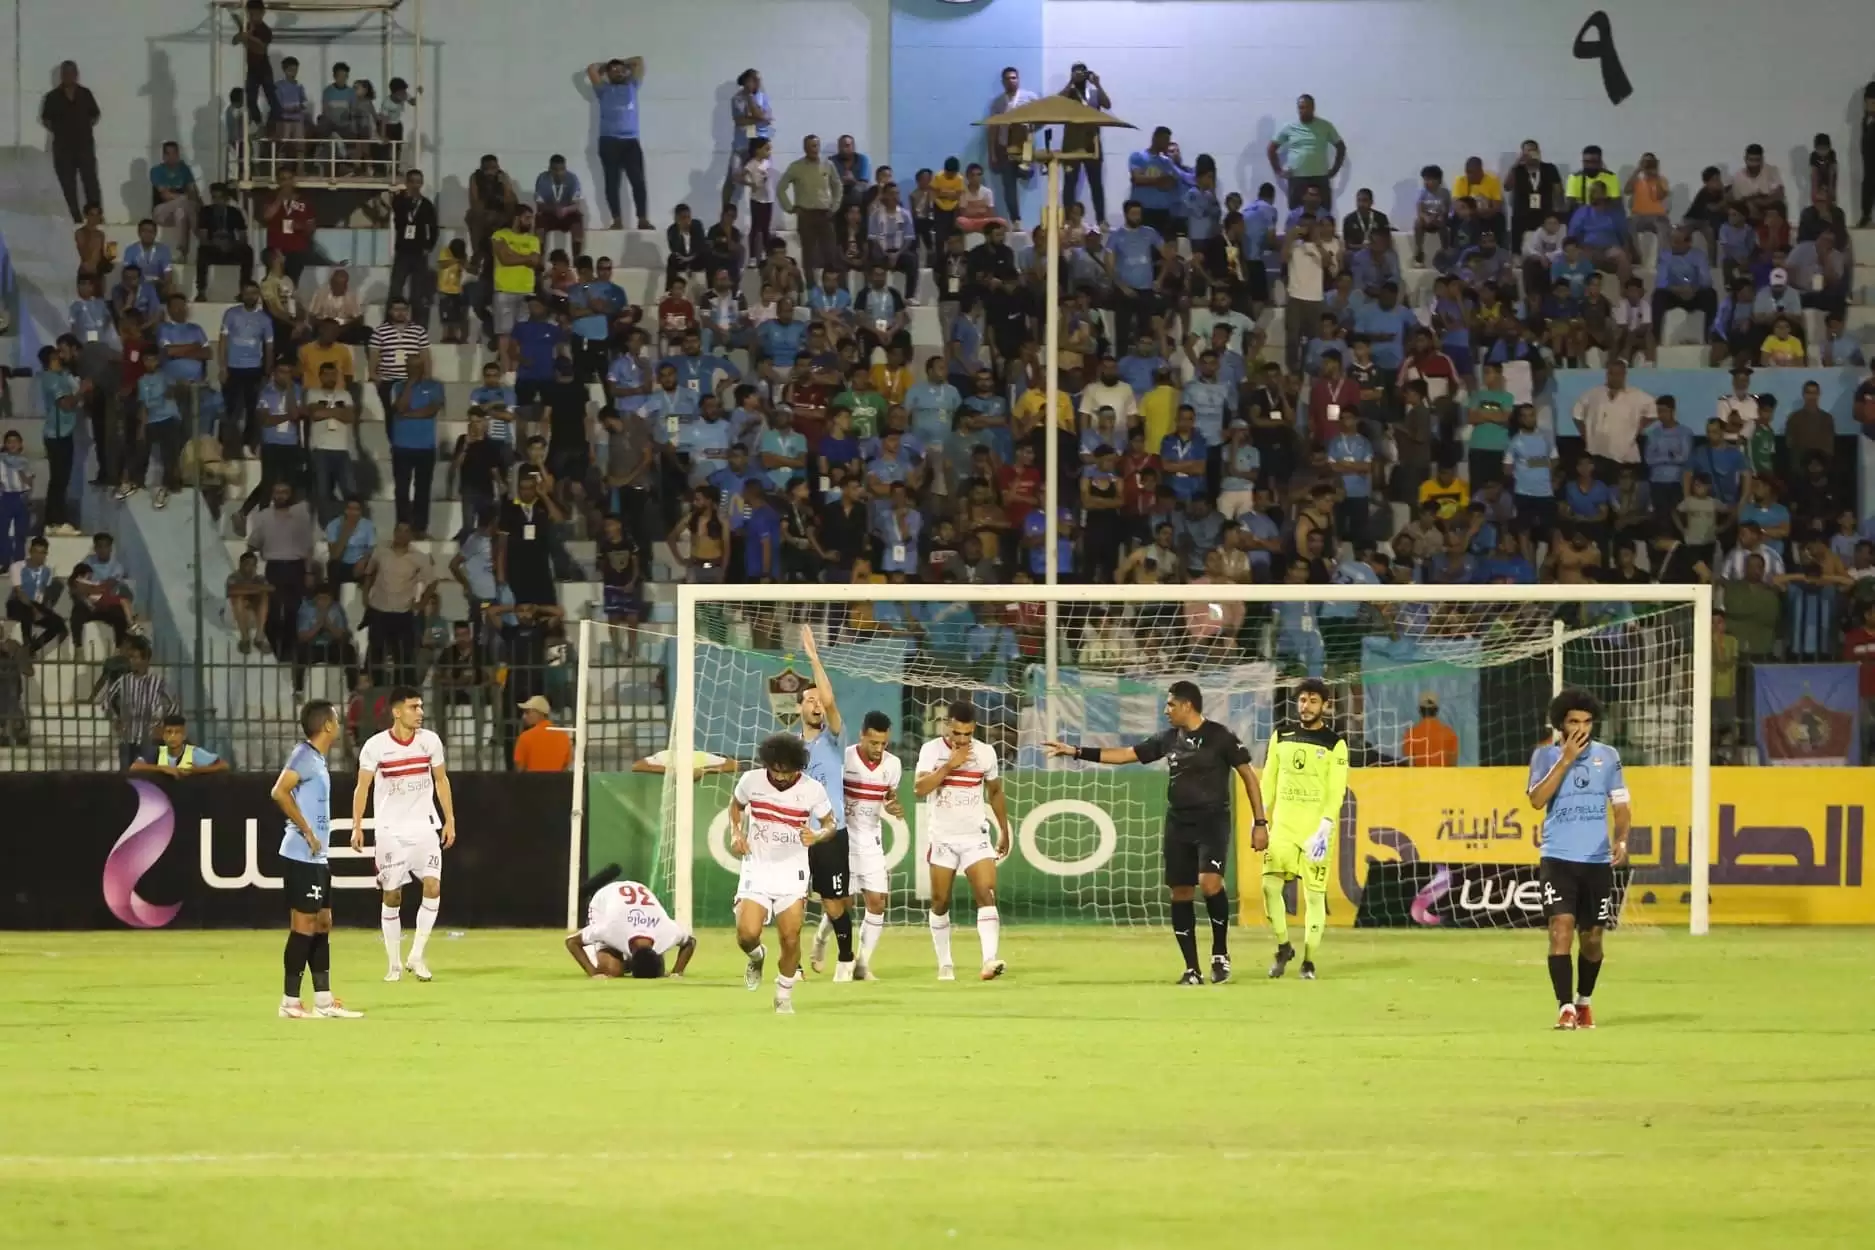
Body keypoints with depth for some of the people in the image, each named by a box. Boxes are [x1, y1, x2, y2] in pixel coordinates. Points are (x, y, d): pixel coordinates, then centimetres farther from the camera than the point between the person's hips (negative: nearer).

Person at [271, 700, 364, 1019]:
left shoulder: (317, 759, 15)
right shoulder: (305, 756, -13)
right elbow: (280, 792, -25)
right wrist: (307, 831, -21)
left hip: (316, 858, 10)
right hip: (302, 856, -10)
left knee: (322, 923, 12)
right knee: (304, 924, -7)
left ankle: (324, 1000, 16)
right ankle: (290, 1002, -3)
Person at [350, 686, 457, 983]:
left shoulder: (430, 740, -1)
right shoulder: (376, 746, -9)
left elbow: (441, 780, 10)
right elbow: (362, 787, -2)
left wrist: (450, 820, 7)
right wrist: (357, 827, -10)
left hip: (424, 827, 2)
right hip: (390, 830, -2)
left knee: (433, 886, -13)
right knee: (391, 896, 2)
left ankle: (417, 956, -2)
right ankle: (394, 964, 13)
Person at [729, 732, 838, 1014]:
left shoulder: (812, 790, -10)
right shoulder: (751, 781, -6)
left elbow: (830, 824, 3)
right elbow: (736, 804, 15)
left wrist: (817, 835, -20)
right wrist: (735, 833, -3)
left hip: (792, 872, 0)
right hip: (756, 868, 0)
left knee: (790, 939, -7)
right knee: (747, 934, -16)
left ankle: (784, 995, 16)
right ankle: (756, 957, 22)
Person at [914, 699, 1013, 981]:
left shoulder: (985, 752, 1)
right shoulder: (931, 750, -6)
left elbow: (995, 792, 16)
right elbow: (919, 788, -18)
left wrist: (1004, 831, 19)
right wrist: (949, 765, -23)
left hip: (976, 836, 1)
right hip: (942, 838, -1)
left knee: (986, 895, -16)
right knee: (940, 902, 6)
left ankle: (990, 960, -27)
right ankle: (944, 964, 19)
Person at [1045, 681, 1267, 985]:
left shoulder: (1220, 737, -7)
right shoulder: (1168, 739, 9)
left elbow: (1248, 775, -3)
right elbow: (1127, 754, 16)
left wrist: (1260, 823, -8)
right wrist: (1077, 752, 13)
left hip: (1212, 821, -6)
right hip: (1178, 823, 6)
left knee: (1210, 882, -25)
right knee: (1180, 893, 3)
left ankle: (1220, 951, -4)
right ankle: (1192, 969, 10)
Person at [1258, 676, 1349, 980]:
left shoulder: (1334, 744, -1)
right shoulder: (1281, 736, 10)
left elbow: (1336, 792, -7)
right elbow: (1269, 781, 13)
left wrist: (1324, 829, -17)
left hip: (1315, 830, -3)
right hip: (1282, 826, 3)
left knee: (1314, 895, -3)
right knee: (1270, 885, -10)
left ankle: (1309, 961, 5)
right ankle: (1283, 947, 9)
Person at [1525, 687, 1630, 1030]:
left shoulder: (1608, 756, 7)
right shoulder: (1546, 755, 1)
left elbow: (1621, 805, 11)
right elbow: (1537, 799, -13)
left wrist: (1621, 840, -7)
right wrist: (1566, 759, -15)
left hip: (1598, 860, 3)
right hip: (1558, 858, -3)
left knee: (1592, 937, 10)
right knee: (1561, 928, -17)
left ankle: (1584, 1002, 30)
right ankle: (1565, 1007, -18)